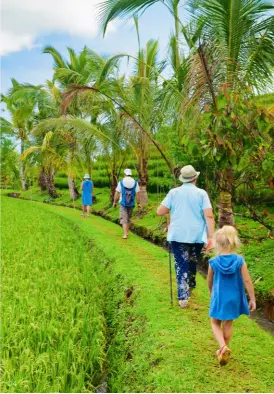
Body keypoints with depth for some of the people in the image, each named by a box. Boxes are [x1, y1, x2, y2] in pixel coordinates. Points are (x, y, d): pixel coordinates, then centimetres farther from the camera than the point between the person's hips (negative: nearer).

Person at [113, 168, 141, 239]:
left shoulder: (121, 182, -6)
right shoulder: (135, 182, -3)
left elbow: (117, 193, -5)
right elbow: (137, 194, -5)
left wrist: (114, 202, 5)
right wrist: (138, 203, 2)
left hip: (123, 203, -2)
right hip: (131, 204, 2)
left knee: (124, 219, -1)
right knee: (128, 218, 19)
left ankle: (125, 234, -12)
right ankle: (126, 232, 29)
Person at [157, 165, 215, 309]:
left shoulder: (173, 192, -1)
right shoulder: (201, 193, -3)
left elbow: (160, 212, -2)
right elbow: (209, 216, -11)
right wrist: (211, 237, -9)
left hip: (178, 236, -1)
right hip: (197, 236, 1)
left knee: (181, 265, 2)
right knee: (192, 262, 22)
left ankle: (183, 297, -7)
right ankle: (190, 286, 39)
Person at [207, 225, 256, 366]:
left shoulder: (214, 262, -15)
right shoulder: (240, 261, -14)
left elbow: (209, 281, 0)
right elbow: (247, 281, -11)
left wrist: (212, 293, 20)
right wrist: (253, 299, -1)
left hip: (219, 298, -2)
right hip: (234, 298, 2)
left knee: (215, 323, 16)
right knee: (228, 324, 19)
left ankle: (223, 347, -6)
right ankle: (224, 350, 31)